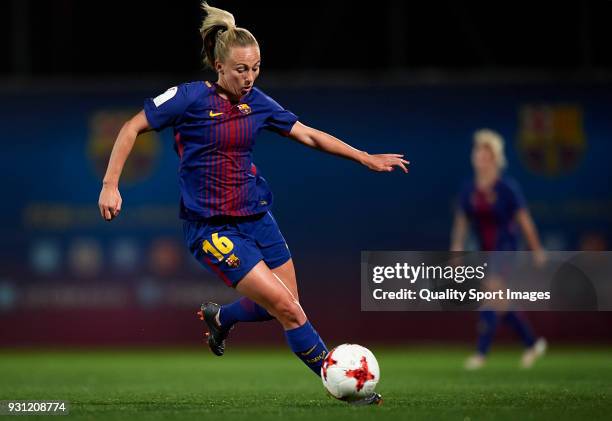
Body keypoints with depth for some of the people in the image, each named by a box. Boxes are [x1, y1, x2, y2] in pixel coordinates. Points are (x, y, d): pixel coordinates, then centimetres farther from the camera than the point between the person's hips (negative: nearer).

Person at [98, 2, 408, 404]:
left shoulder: (257, 102, 3)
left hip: (256, 216, 7)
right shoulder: (191, 97, -13)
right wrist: (110, 185, -15)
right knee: (287, 308, -13)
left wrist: (366, 158, 5)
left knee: (288, 306, 12)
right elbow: (132, 128, -8)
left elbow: (309, 135, 10)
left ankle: (219, 317, 40)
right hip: (210, 227, -7)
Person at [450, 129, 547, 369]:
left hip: (506, 248, -6)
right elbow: (461, 222, 9)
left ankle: (482, 352, -18)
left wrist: (537, 250, -2)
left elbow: (524, 220, -6)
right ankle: (532, 344, 24)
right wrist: (456, 249, 1)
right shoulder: (468, 190, 4)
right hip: (485, 252, 6)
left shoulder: (507, 188, -10)